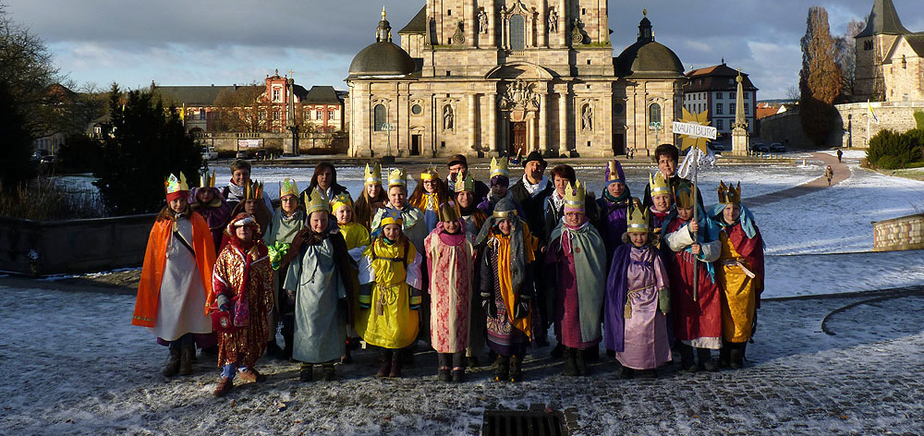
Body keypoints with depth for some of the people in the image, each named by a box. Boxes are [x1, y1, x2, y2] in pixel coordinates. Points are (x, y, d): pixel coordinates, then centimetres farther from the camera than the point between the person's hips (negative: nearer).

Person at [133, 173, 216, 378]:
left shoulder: (197, 221, 2)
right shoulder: (161, 224, 6)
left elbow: (206, 252, 2)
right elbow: (153, 255, 10)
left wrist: (209, 280, -3)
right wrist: (152, 280, 6)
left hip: (191, 275, -2)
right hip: (169, 276, 2)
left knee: (189, 316, 0)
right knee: (170, 316, 3)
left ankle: (187, 359, 10)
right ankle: (174, 357, 13)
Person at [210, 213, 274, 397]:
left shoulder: (261, 251, 7)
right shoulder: (227, 253, 5)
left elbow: (268, 278, 10)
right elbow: (218, 276, 4)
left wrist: (267, 302, 7)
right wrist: (221, 295, -11)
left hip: (254, 304, 2)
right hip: (232, 303, -2)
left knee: (254, 337, 8)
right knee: (231, 338, -8)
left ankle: (245, 368, 28)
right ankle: (227, 376, -8)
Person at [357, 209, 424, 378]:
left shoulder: (407, 248, -1)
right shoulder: (373, 248, 1)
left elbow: (413, 276, 3)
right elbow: (365, 276, 4)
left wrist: (414, 301, 1)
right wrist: (364, 302, 1)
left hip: (400, 294, -1)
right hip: (378, 294, 1)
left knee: (399, 330, -4)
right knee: (380, 328, 4)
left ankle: (396, 363, 13)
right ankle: (385, 362, 21)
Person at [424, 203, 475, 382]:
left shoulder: (466, 241, 3)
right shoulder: (434, 239, 2)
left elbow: (471, 265, 10)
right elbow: (430, 262, 12)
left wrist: (470, 286, 8)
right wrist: (431, 285, 12)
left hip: (461, 289, 0)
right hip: (441, 288, 0)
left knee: (459, 322, -1)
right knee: (441, 321, -1)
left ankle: (459, 367, 4)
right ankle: (444, 366, 7)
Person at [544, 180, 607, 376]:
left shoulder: (592, 235, 6)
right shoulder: (558, 235, 1)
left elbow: (601, 262, 12)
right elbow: (550, 264, 5)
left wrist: (600, 287, 11)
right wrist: (551, 287, 0)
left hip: (588, 287, 2)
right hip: (566, 287, -1)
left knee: (587, 317, 4)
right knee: (567, 318, -1)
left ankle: (581, 355, 18)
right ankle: (568, 356, 11)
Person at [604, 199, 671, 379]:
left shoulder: (653, 255, 3)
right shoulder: (622, 253, 4)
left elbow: (662, 281, 5)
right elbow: (613, 280, 7)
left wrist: (664, 303, 2)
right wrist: (617, 301, 2)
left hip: (649, 302, 0)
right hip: (627, 302, 0)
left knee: (649, 333, -2)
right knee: (627, 332, -4)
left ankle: (650, 365, 12)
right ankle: (627, 365, 10)